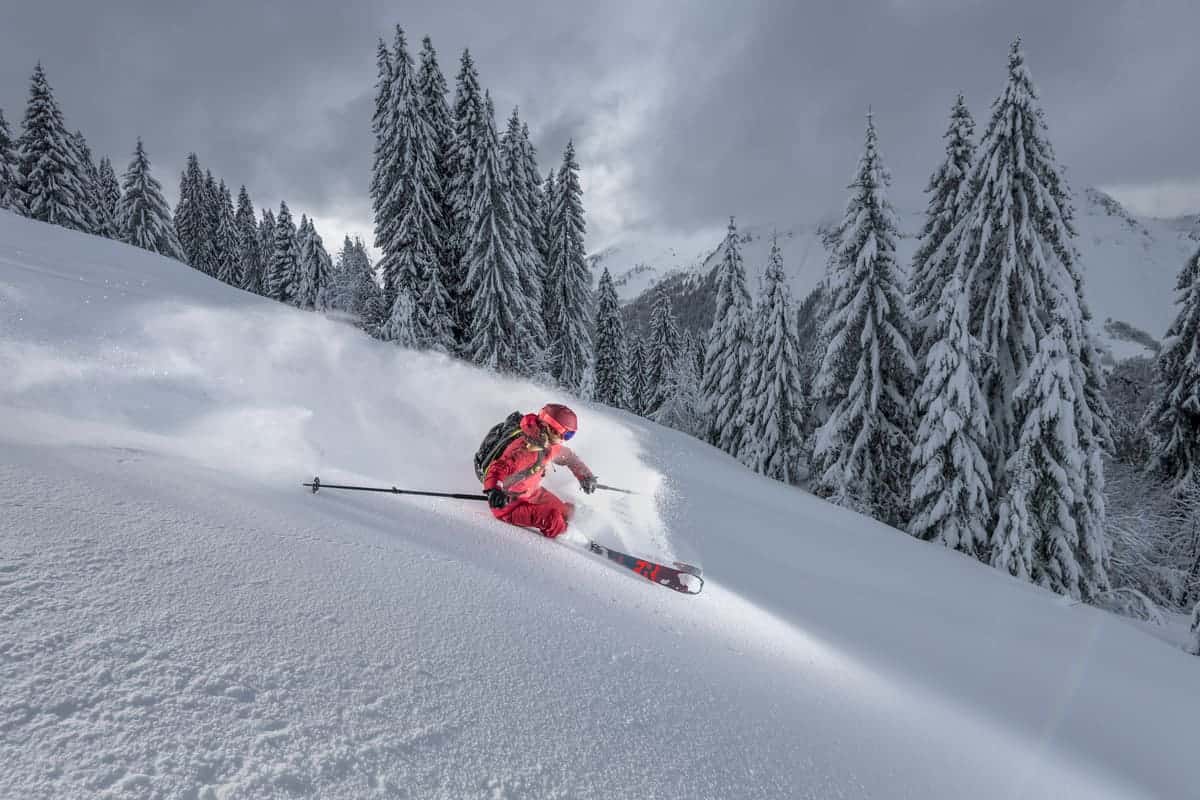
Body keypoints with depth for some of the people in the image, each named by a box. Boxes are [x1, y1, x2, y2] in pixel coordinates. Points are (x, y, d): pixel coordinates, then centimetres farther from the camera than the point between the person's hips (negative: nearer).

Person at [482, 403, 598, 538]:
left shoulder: (550, 444, -6)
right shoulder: (524, 450, -33)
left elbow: (568, 456, 14)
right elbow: (498, 469, -41)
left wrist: (585, 475, 20)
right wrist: (493, 490, -60)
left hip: (532, 493, 9)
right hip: (508, 503, -9)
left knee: (566, 512, 11)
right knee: (554, 520, -23)